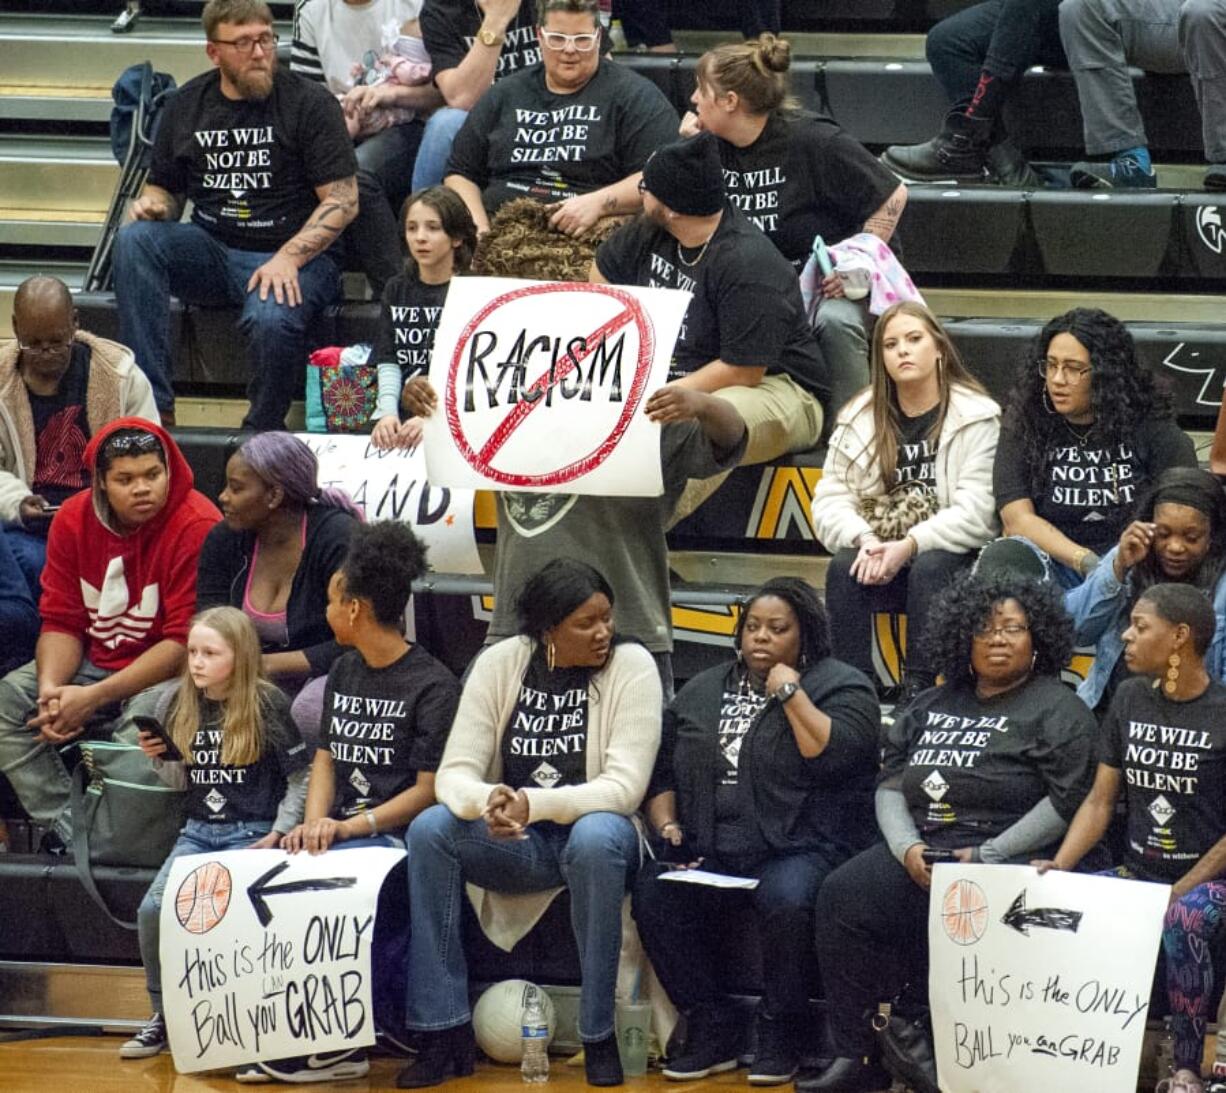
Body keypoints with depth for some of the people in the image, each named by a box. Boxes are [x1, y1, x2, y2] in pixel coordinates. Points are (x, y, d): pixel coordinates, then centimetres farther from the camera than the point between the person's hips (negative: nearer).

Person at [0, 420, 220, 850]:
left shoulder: (197, 526, -19)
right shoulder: (74, 519, -2)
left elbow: (185, 641, -19)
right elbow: (61, 622, 2)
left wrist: (94, 697, -25)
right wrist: (51, 690, -21)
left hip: (167, 670, -6)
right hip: (94, 662, 6)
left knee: (146, 717, -37)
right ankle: (67, 834, -18)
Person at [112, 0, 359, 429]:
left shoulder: (310, 102, -2)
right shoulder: (187, 106, 11)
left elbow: (342, 201, -6)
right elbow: (165, 187, 22)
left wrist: (288, 257, -19)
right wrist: (153, 204, -4)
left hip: (294, 254, -4)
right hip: (212, 252, 4)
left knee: (271, 321, -38)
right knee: (134, 239, -24)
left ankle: (263, 432, -7)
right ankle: (153, 406, -27)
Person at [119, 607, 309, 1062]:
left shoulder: (267, 705, -7)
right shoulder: (178, 704, 7)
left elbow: (301, 777, -2)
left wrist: (278, 833, -9)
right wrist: (159, 758, -3)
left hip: (252, 832, -5)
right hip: (198, 830, 5)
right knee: (152, 909, -16)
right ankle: (163, 1014, 1)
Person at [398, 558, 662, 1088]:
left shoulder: (631, 666, -10)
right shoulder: (501, 663, -3)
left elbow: (625, 787, -18)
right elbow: (454, 772, -7)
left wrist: (532, 804, -31)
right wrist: (486, 802, -32)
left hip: (593, 833, -3)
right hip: (515, 846, 3)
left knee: (596, 838, -38)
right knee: (429, 829, -25)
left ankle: (599, 1036, -24)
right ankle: (445, 1034, -21)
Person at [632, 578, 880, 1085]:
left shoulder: (840, 686, 5)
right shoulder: (702, 692, 21)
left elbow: (835, 756, -13)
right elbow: (661, 771, 23)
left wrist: (790, 692, -8)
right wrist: (667, 825, 6)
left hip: (801, 848, -5)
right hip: (711, 853, 5)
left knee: (785, 900, -37)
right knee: (652, 893, -24)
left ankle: (780, 1034, -15)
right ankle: (710, 1033, -12)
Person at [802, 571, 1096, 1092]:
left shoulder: (1058, 711, 5)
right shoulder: (932, 707, 23)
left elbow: (1064, 801, -7)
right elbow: (891, 782, 16)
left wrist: (987, 856, -15)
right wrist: (908, 848, -4)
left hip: (1007, 856, -5)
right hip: (921, 850, 5)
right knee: (841, 894, -20)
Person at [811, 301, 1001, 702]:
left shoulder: (976, 417, -6)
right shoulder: (859, 417, 6)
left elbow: (974, 513, -15)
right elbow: (829, 502, 0)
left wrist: (909, 545, -26)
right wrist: (864, 540, -21)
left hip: (948, 553, -3)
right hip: (878, 553, 3)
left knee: (928, 568, -35)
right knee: (843, 567, -28)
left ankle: (918, 689, -32)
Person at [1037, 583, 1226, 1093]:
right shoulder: (1129, 699, 7)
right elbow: (1100, 802, 8)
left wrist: (1181, 891, -19)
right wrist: (1058, 866, -8)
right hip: (1137, 873, 5)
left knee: (1182, 922, -38)